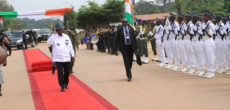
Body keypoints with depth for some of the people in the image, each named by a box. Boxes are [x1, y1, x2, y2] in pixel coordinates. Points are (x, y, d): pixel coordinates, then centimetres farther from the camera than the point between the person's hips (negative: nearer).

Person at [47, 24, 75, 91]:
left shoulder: (66, 37, 8)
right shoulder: (53, 37, -3)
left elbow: (70, 46, 13)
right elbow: (49, 43, -22)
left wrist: (72, 55, 11)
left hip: (67, 58, 3)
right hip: (58, 59, -3)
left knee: (67, 72, 11)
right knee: (60, 73, -6)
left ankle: (66, 83, 31)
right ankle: (62, 86, 2)